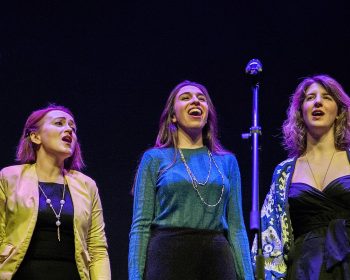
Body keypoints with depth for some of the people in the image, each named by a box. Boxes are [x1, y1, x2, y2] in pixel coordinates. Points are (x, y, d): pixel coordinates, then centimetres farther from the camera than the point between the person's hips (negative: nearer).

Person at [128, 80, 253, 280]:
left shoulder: (227, 161, 14)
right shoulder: (155, 158, 7)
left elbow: (236, 227, 11)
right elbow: (141, 225, 1)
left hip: (217, 261, 3)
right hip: (169, 257, -2)